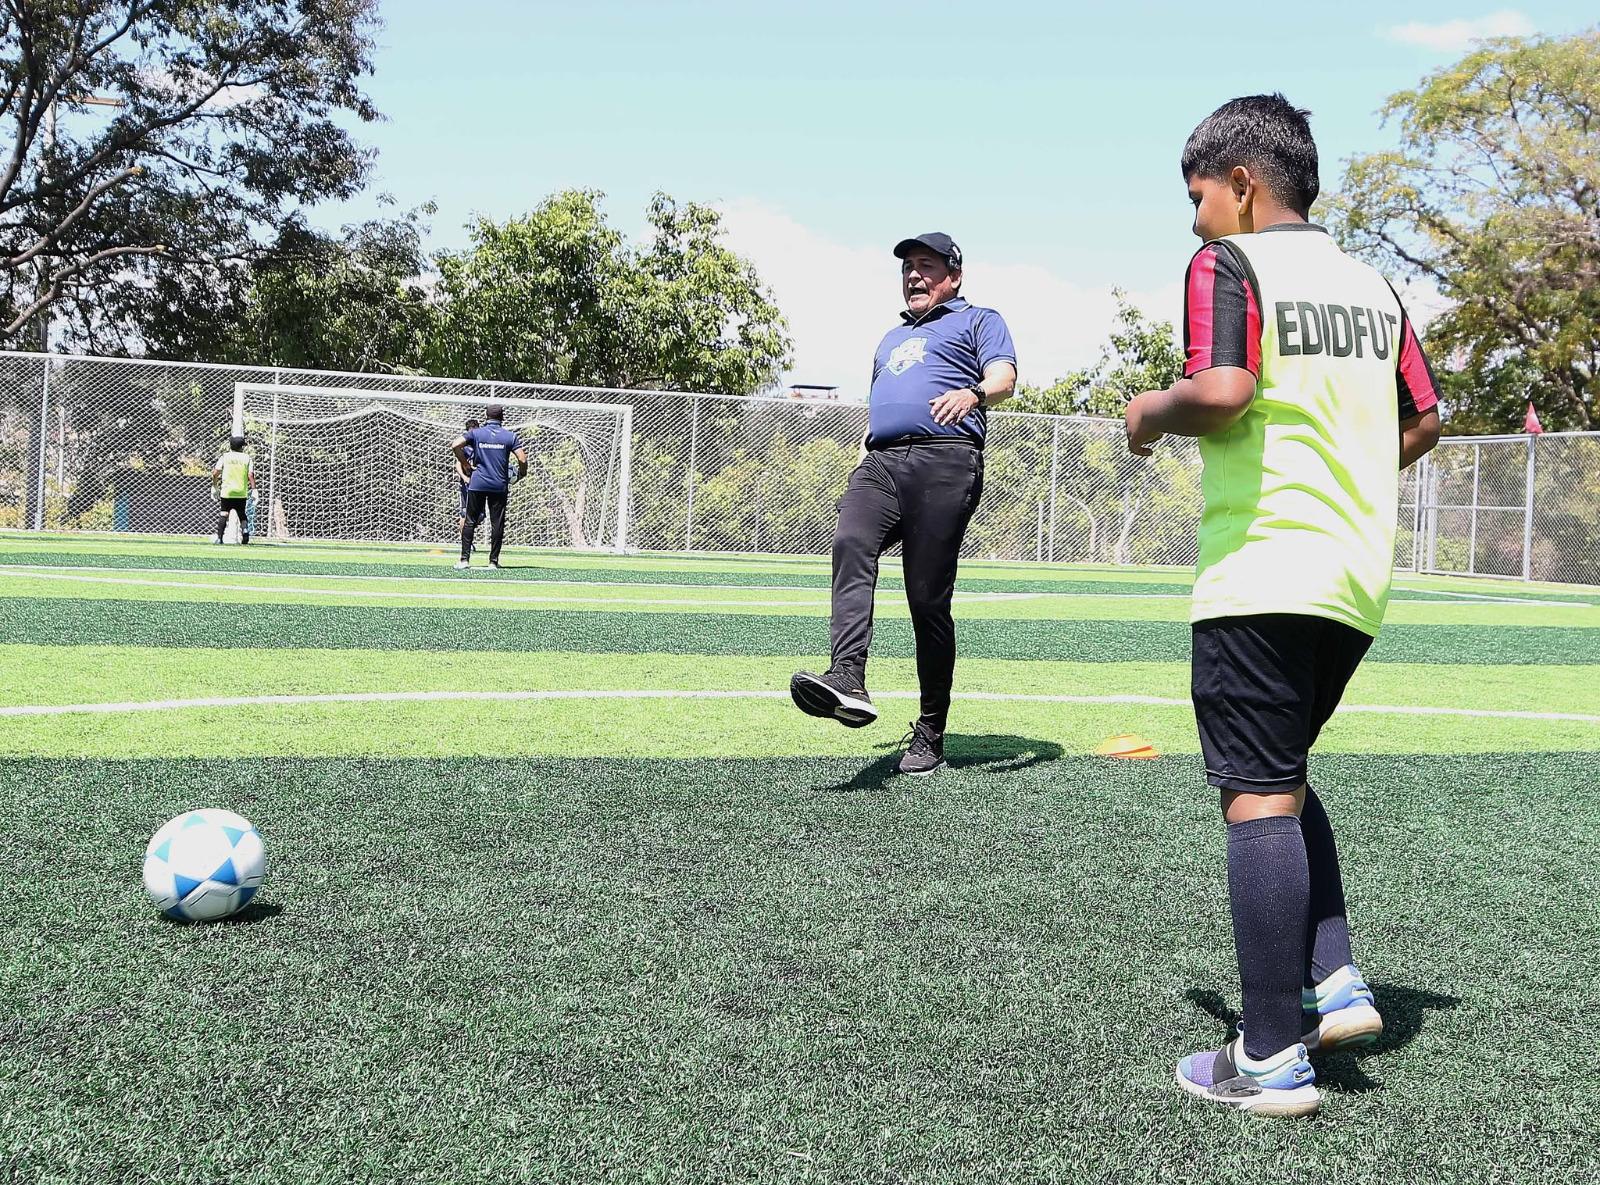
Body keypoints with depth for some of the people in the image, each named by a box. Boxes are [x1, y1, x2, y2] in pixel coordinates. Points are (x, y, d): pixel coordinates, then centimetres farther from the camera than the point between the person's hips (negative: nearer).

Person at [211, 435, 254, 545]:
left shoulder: (225, 457, 4)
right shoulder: (246, 458, 3)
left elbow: (215, 473, -2)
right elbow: (250, 475, -6)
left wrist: (214, 486, 9)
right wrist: (254, 489, -4)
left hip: (227, 491, -1)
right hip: (242, 493, 1)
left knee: (223, 514, 4)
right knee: (242, 514, 13)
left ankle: (219, 538, -4)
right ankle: (245, 529, -13)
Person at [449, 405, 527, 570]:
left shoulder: (475, 433, 2)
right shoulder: (510, 436, 0)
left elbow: (455, 445, -10)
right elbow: (522, 459, -8)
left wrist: (465, 465, 0)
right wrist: (522, 473, 12)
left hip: (477, 483, 0)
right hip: (500, 485, 0)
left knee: (470, 521, 6)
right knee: (497, 523, 6)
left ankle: (465, 559, -1)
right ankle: (493, 561, 5)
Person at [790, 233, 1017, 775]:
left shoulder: (979, 321, 17)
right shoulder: (891, 339, 37)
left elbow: (1004, 376, -2)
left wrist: (971, 393, -25)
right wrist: (859, 469, 25)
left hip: (946, 461, -5)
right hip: (881, 461, 5)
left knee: (929, 600, -8)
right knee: (850, 545, -28)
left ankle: (930, 734, 1)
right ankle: (847, 680, -44)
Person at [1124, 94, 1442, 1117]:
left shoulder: (1229, 265, -5)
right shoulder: (1373, 284, 16)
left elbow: (1222, 392, -21)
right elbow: (1424, 422, 17)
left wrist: (1152, 412, -2)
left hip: (1260, 574, -7)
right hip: (1358, 581, 8)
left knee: (1259, 800, -4)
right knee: (1284, 776, 21)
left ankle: (1274, 1059, 0)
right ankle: (1336, 981, 12)